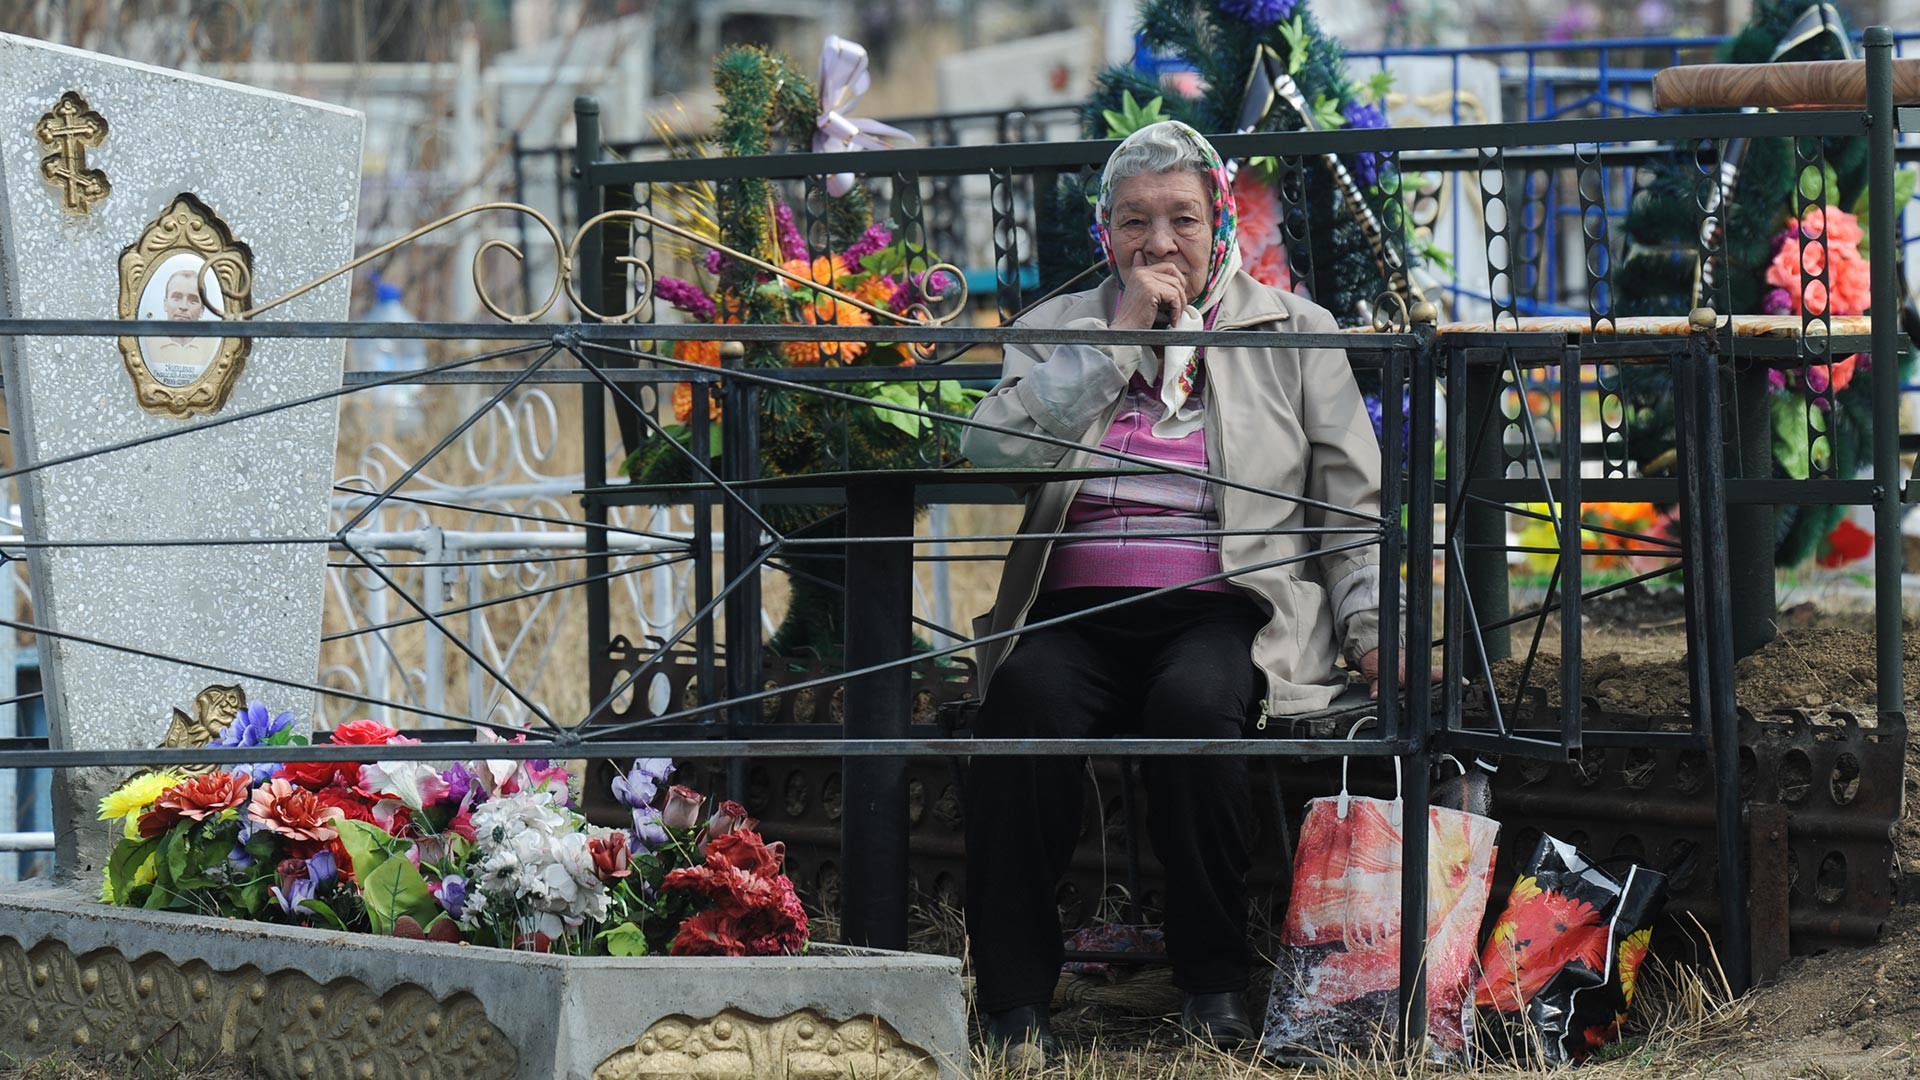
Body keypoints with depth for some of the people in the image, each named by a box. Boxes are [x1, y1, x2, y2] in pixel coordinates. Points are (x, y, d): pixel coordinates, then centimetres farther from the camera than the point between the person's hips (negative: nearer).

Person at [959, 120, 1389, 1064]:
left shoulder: (1293, 332, 16)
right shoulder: (1058, 330, 18)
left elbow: (1351, 517, 14)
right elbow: (992, 451, -2)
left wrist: (1373, 630, -3)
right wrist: (1118, 339, -3)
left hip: (1228, 609, -1)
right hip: (1075, 613, 1)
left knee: (1195, 700, -36)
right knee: (1026, 695, -34)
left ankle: (1215, 986, -21)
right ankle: (1014, 1003, -31)